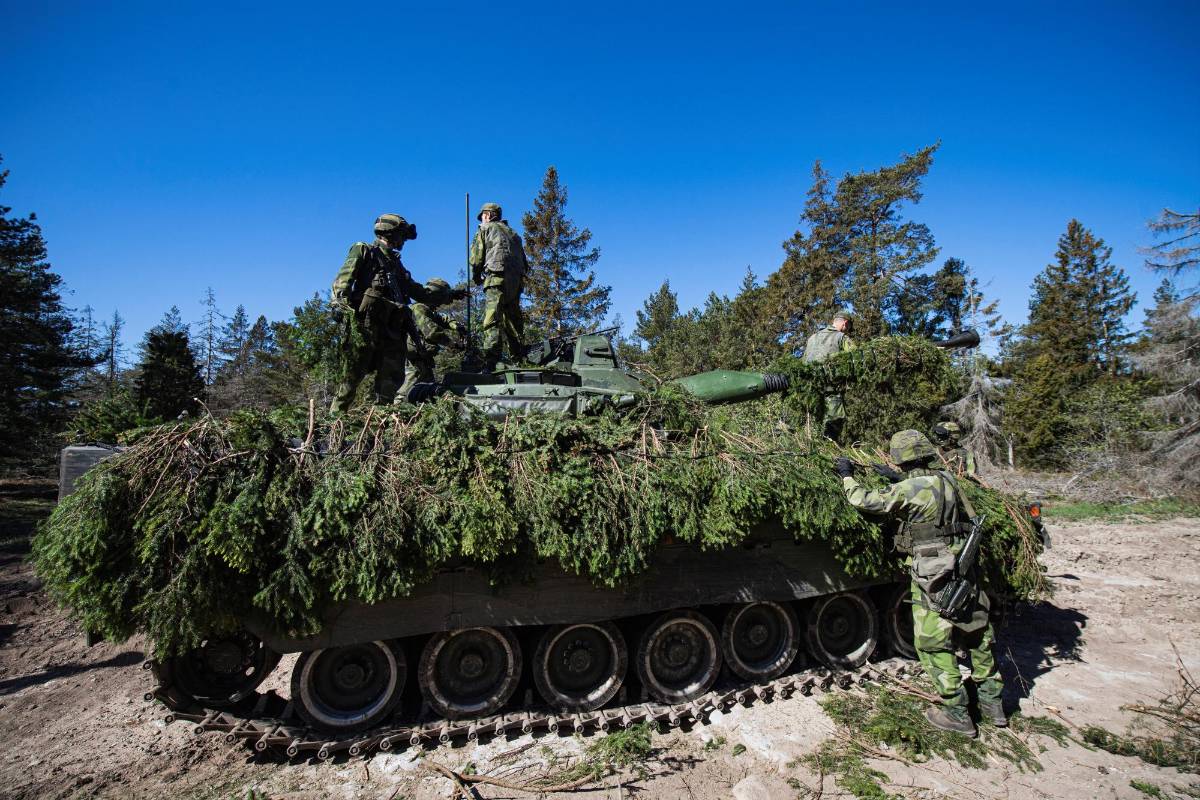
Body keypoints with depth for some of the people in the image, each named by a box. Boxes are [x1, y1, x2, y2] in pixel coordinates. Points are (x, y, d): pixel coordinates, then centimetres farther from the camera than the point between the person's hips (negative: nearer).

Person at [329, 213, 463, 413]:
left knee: (392, 377, 3)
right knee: (353, 374, -9)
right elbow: (343, 278, -5)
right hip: (364, 323, -7)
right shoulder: (364, 251, 8)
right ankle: (336, 415, -3)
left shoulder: (396, 263, 29)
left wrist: (449, 295, 33)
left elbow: (419, 292, 33)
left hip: (391, 328, 7)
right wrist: (341, 300, -22)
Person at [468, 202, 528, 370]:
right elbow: (524, 262, 22)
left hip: (496, 277, -6)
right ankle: (518, 355, 15)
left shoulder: (485, 229, 11)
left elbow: (476, 258, 5)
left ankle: (491, 360, -28)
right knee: (513, 319, 14)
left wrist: (477, 278, 18)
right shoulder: (512, 233, 29)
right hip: (517, 279, 6)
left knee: (492, 320, -15)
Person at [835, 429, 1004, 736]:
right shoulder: (946, 479, 3)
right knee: (977, 635, 19)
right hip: (964, 570, 8)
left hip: (931, 576, -7)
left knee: (934, 644, 4)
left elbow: (864, 501, -13)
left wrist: (847, 476, 5)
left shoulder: (906, 490, -18)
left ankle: (956, 713, 11)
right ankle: (992, 703, 32)